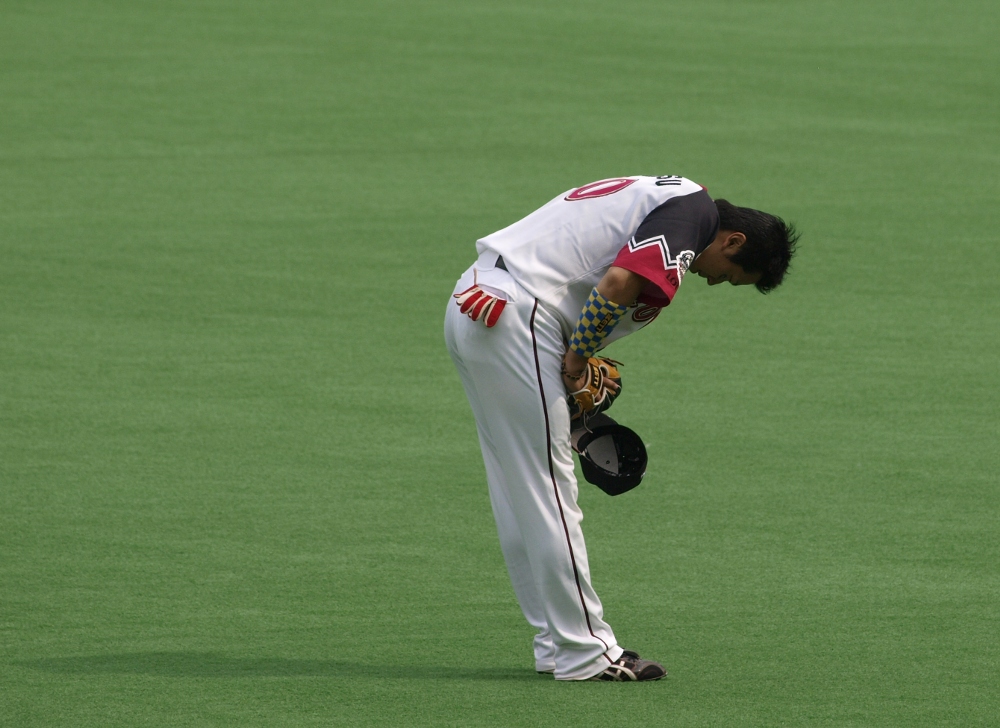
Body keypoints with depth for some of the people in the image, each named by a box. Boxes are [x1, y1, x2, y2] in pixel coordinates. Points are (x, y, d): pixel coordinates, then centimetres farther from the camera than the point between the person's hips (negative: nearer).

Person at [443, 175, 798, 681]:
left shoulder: (664, 197, 22)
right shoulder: (695, 209, -9)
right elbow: (616, 284, -22)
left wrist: (578, 364, 19)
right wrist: (579, 359, -9)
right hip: (514, 315, -10)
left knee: (518, 493, 15)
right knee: (547, 492, -4)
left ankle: (556, 643, 22)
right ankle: (583, 653, 1)